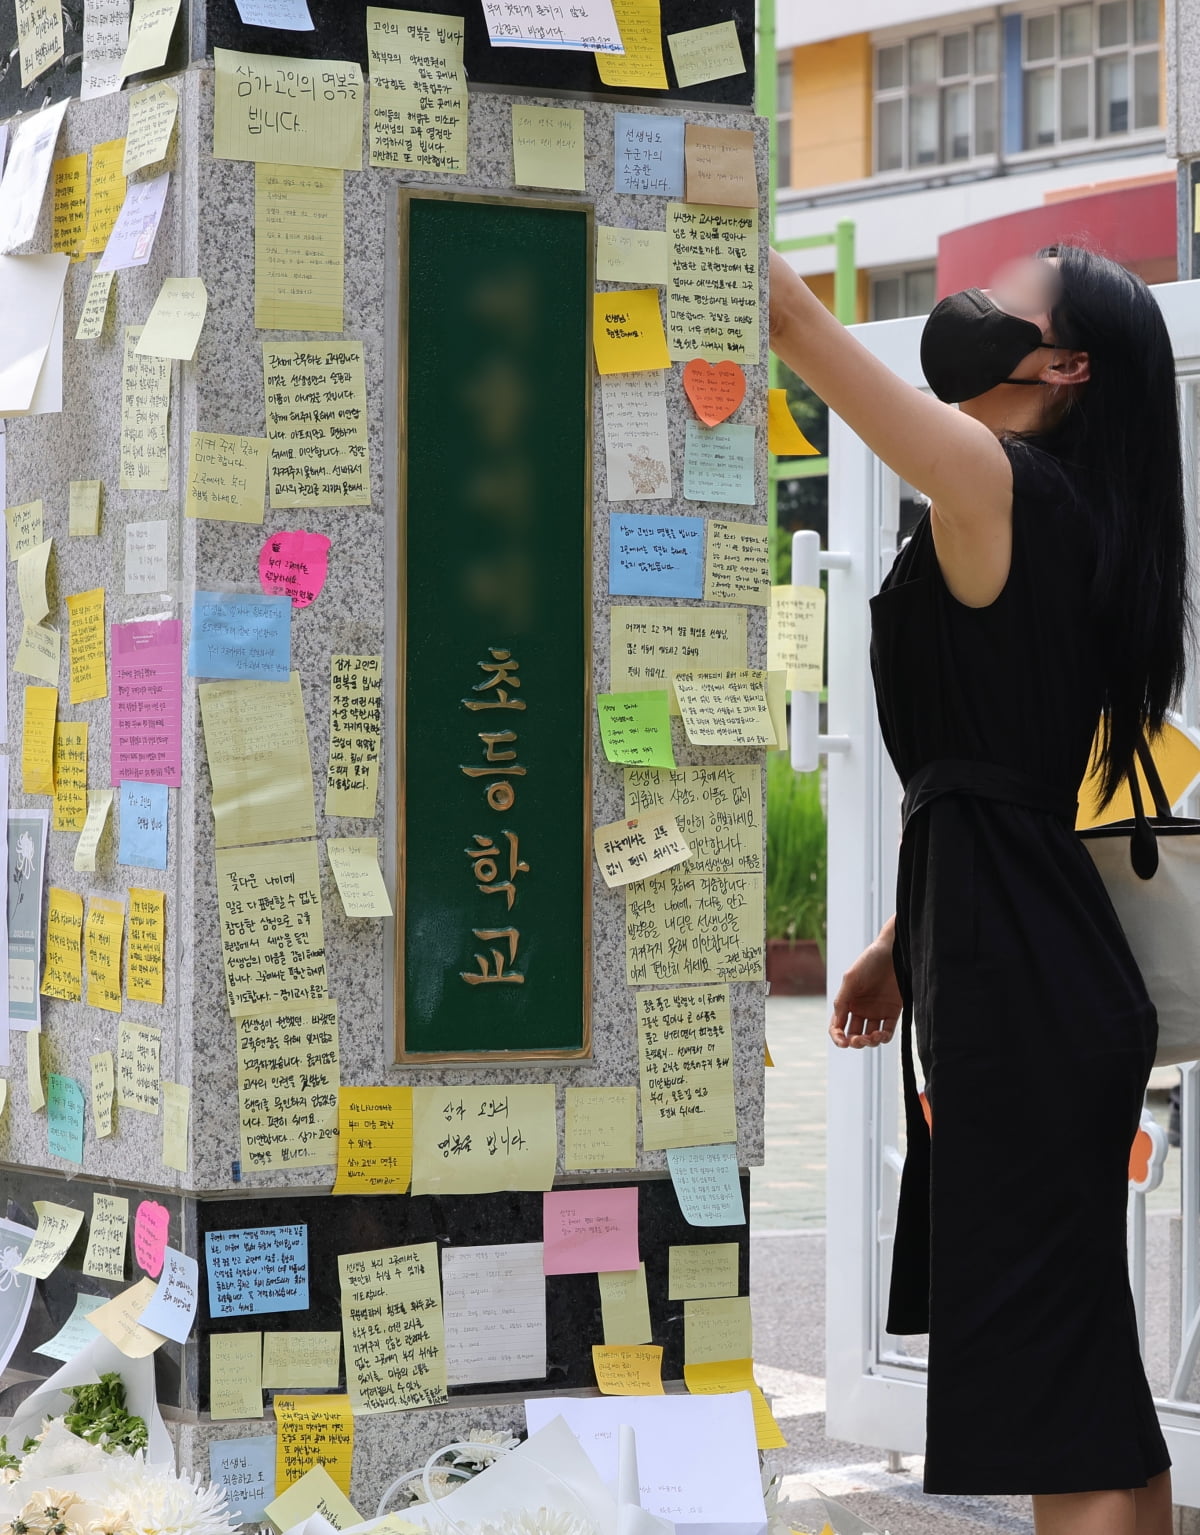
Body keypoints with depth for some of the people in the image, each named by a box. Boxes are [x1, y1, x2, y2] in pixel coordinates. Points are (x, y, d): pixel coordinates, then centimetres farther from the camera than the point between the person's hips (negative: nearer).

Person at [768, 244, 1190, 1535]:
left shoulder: (1004, 486, -12)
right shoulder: (1059, 520, 16)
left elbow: (791, 315, -15)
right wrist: (904, 942, 28)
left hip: (1020, 989, -10)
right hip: (1040, 969, 10)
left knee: (1059, 1393, -9)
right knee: (1096, 1392, 17)